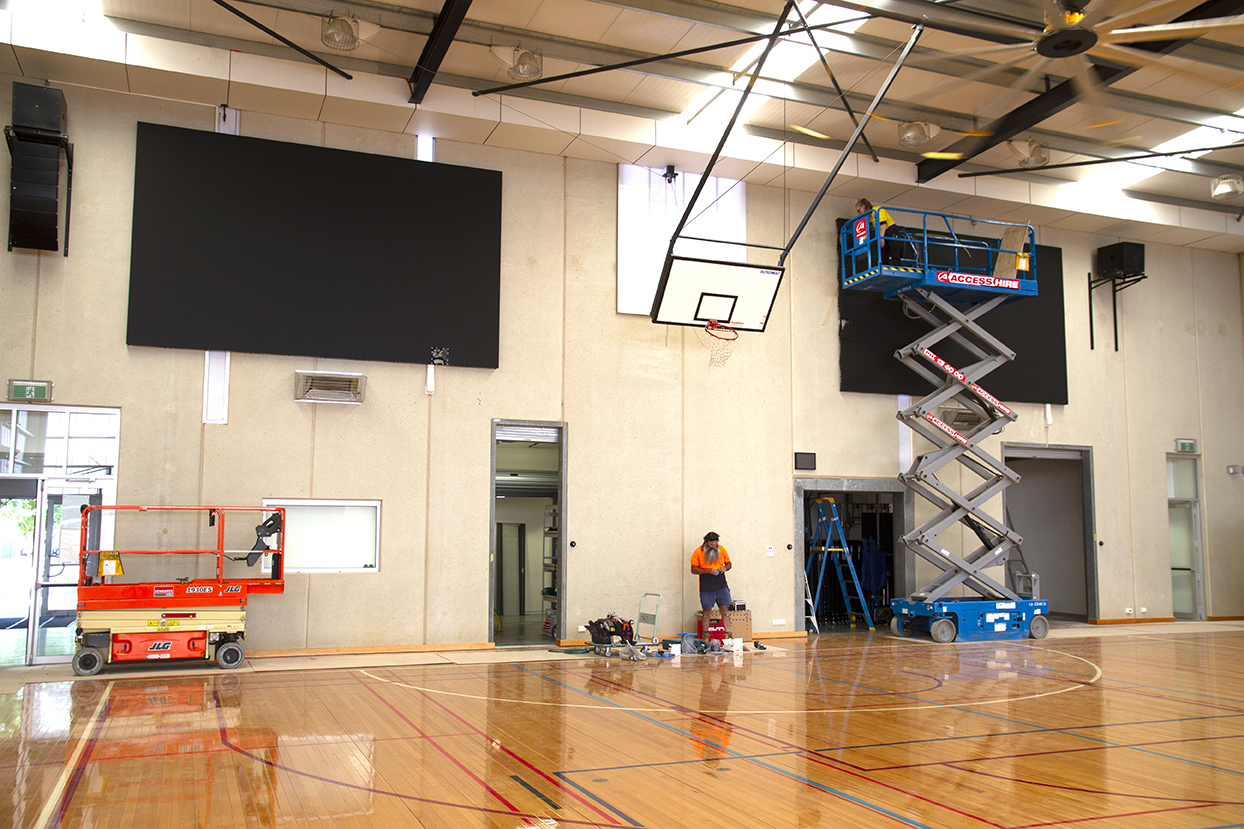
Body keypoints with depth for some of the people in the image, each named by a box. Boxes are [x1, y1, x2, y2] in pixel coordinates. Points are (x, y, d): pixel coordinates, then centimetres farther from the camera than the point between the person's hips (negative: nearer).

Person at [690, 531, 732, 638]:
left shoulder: (722, 549, 4)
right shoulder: (698, 552, -6)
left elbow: (728, 563, 16)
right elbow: (693, 569, -5)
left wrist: (725, 568, -8)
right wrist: (708, 571, -18)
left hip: (722, 586, 3)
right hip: (706, 588, -2)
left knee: (725, 610, -1)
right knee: (706, 611, 3)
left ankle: (728, 634, 2)